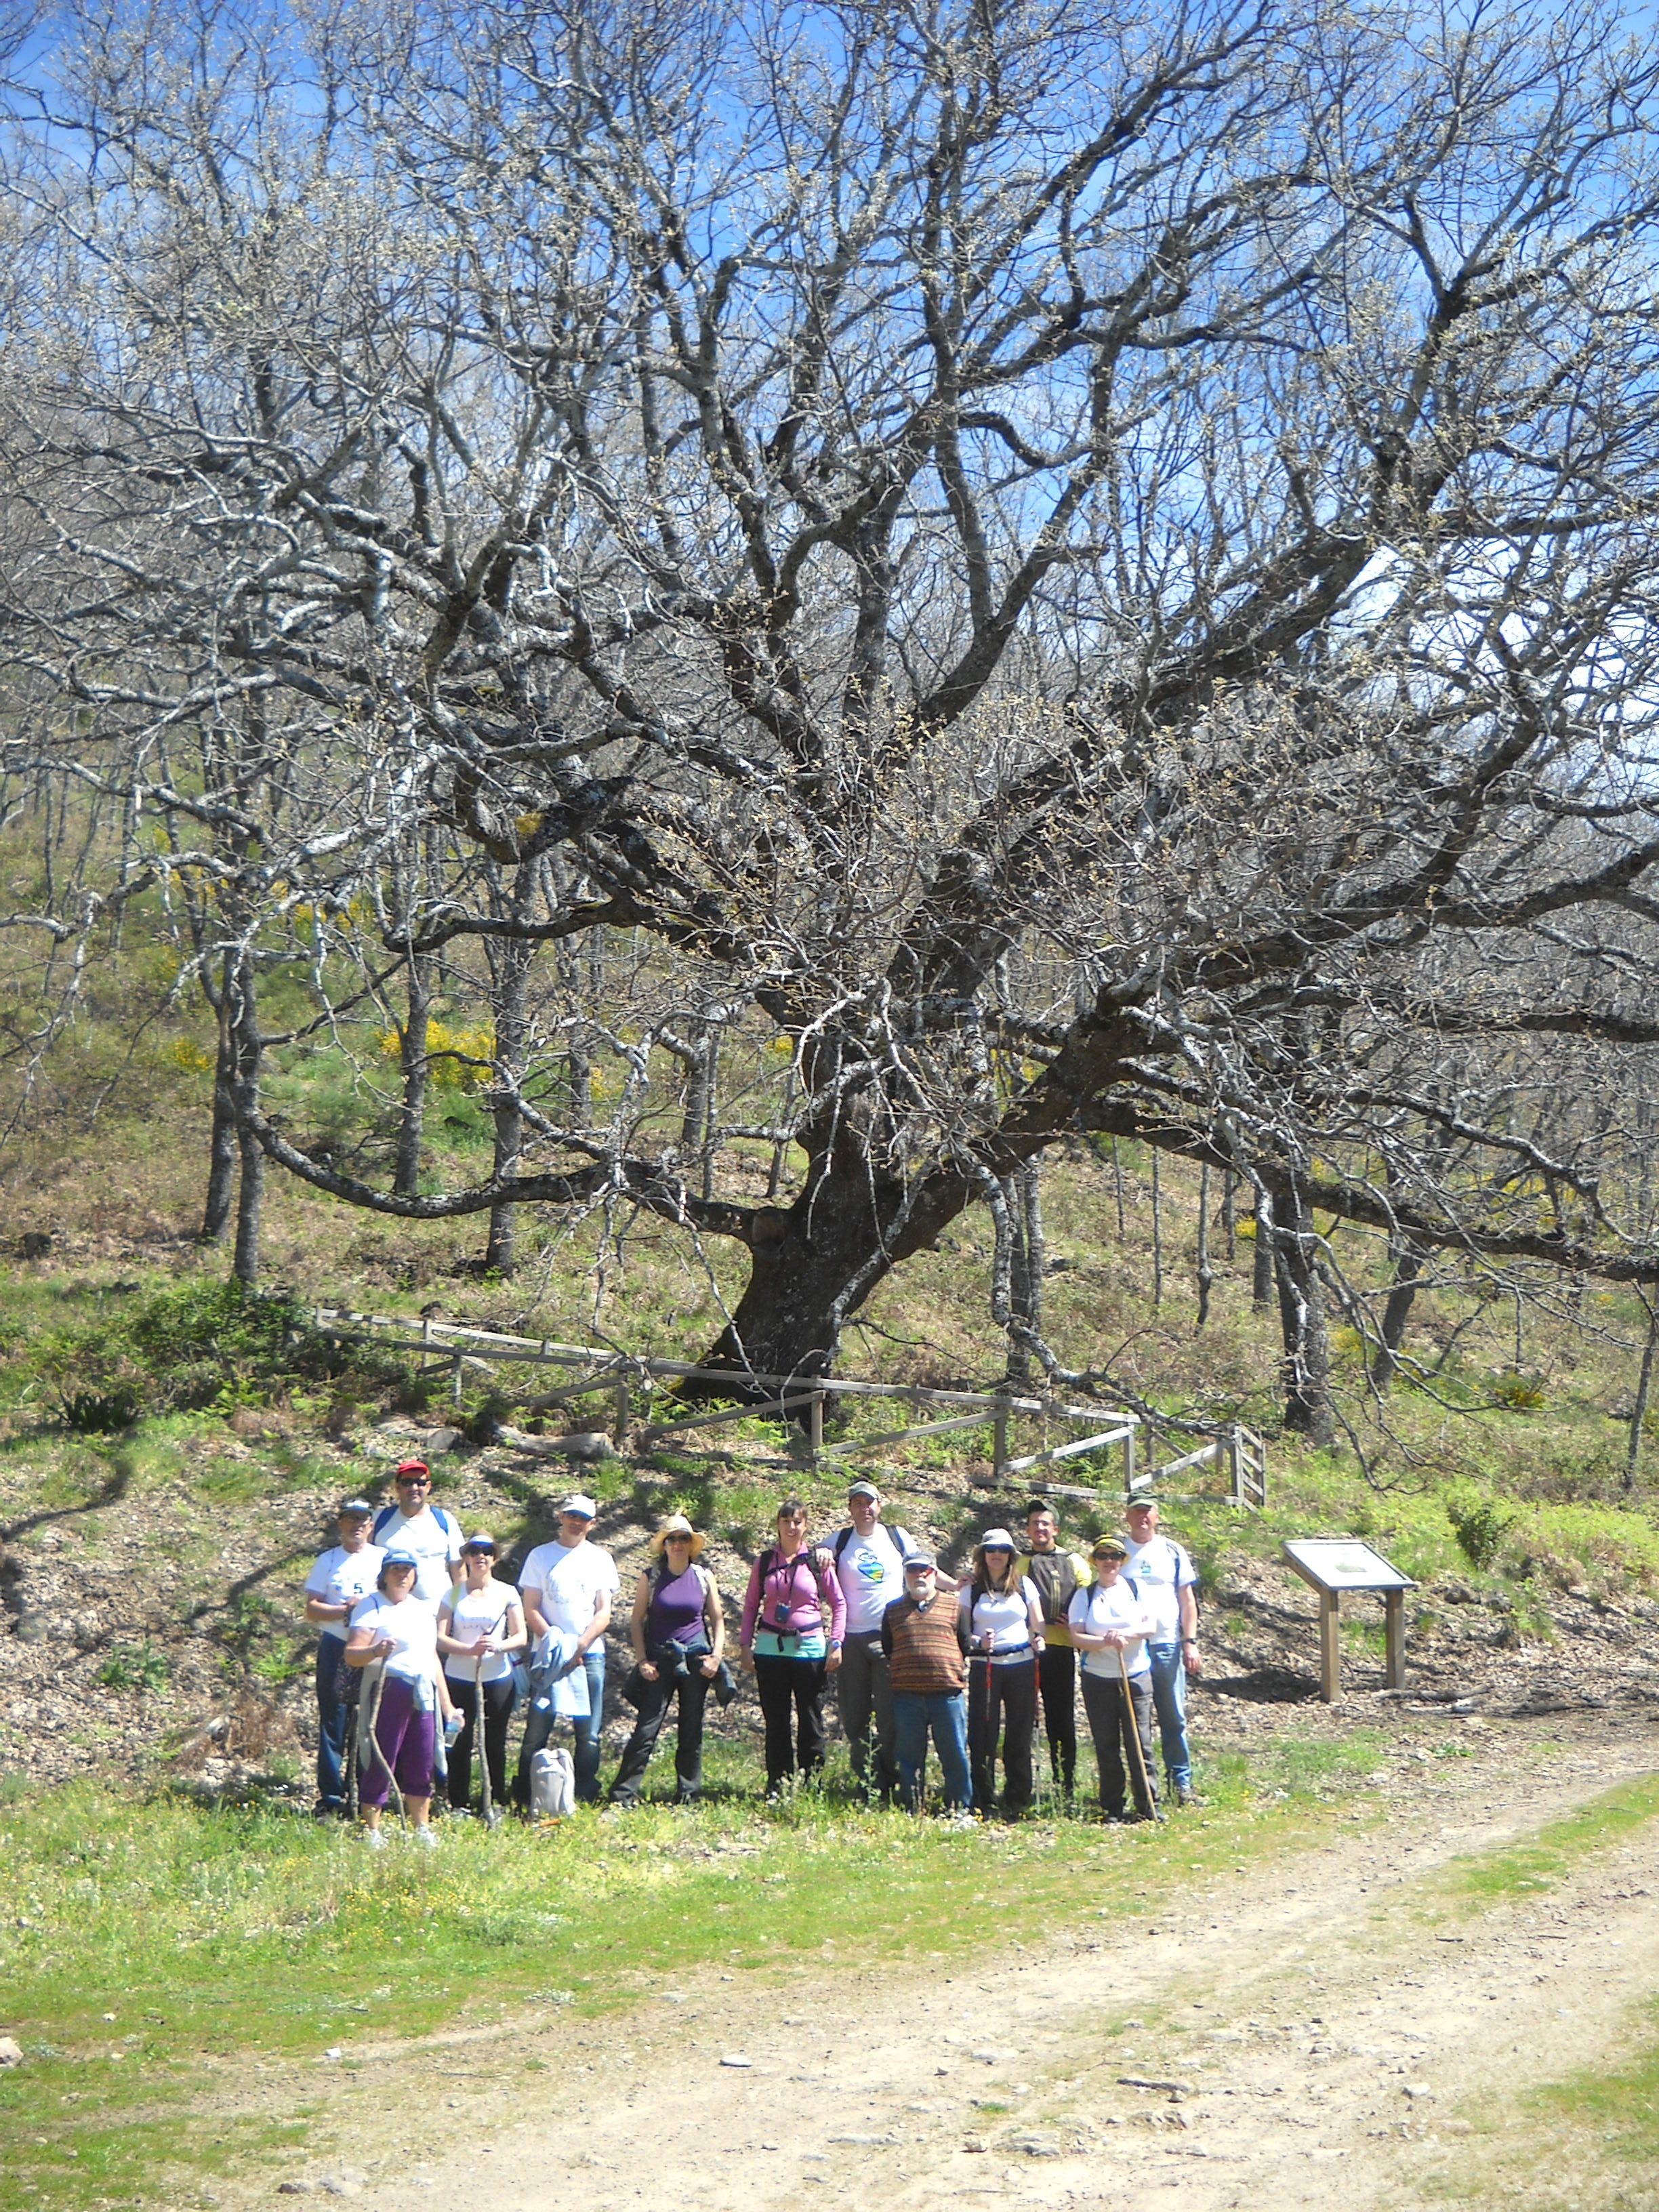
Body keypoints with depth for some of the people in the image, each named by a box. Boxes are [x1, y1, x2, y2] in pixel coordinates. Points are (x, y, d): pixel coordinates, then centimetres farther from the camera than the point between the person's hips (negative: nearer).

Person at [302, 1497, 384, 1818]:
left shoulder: (385, 1558, 10)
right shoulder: (328, 1560, 9)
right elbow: (312, 1609, 2)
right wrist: (346, 1610, -14)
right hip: (336, 1649, 0)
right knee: (333, 1723, -2)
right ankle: (330, 1798, 2)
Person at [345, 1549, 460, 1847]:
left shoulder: (424, 1610, 20)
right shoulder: (372, 1605, -1)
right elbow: (351, 1655, -11)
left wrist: (447, 1705, 24)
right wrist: (376, 1651, -32)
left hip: (424, 1695, 6)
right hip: (388, 1690, -6)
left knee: (421, 1766, 6)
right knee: (381, 1763, -5)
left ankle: (422, 1829, 17)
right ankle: (372, 1831, 3)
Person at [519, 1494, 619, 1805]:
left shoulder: (600, 1559, 10)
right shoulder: (541, 1556, 7)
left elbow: (604, 1614, 4)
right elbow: (531, 1610, 2)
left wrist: (580, 1644, -12)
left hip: (590, 1655, 1)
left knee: (589, 1733, 0)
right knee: (537, 1730, -3)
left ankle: (586, 1798, 7)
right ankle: (526, 1799, 4)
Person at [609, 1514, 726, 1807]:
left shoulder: (703, 1577, 5)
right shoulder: (651, 1578, 1)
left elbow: (717, 1619, 11)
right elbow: (636, 1621, 3)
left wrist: (717, 1655, -1)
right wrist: (642, 1660, -5)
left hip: (695, 1661, 2)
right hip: (659, 1660, -2)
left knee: (691, 1730, 6)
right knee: (647, 1728, -7)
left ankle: (688, 1794, 16)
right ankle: (623, 1794, -5)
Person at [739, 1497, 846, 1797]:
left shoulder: (817, 1561, 2)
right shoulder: (765, 1561, 7)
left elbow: (839, 1603, 6)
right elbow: (751, 1605, 11)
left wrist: (836, 1643, -2)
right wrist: (746, 1645, 3)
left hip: (810, 1648, -1)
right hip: (770, 1648, 1)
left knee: (811, 1722, 2)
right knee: (775, 1722, 5)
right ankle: (777, 1787, 11)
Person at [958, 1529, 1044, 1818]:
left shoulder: (1024, 1586, 9)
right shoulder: (971, 1589, 5)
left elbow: (1038, 1626, 12)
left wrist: (1037, 1641, -8)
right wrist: (977, 1642, -17)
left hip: (1022, 1666, 1)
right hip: (984, 1667, -1)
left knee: (1020, 1735, 2)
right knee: (983, 1735, -2)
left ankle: (1017, 1802, 9)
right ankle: (982, 1802, 5)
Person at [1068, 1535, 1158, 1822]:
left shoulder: (1135, 1589, 6)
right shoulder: (1084, 1595, 4)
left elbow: (1150, 1625, -1)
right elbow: (1076, 1637, -4)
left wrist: (1126, 1633, -19)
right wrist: (1105, 1641, -21)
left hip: (1136, 1677, 0)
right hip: (1098, 1680, 0)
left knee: (1140, 1743, -3)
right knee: (1106, 1747, 3)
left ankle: (1148, 1806, 3)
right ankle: (1112, 1807, 10)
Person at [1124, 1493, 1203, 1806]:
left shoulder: (1172, 1551, 8)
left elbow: (1188, 1600, 8)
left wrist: (1190, 1642, 0)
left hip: (1167, 1644, 0)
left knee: (1174, 1719, 2)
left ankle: (1182, 1783, 8)